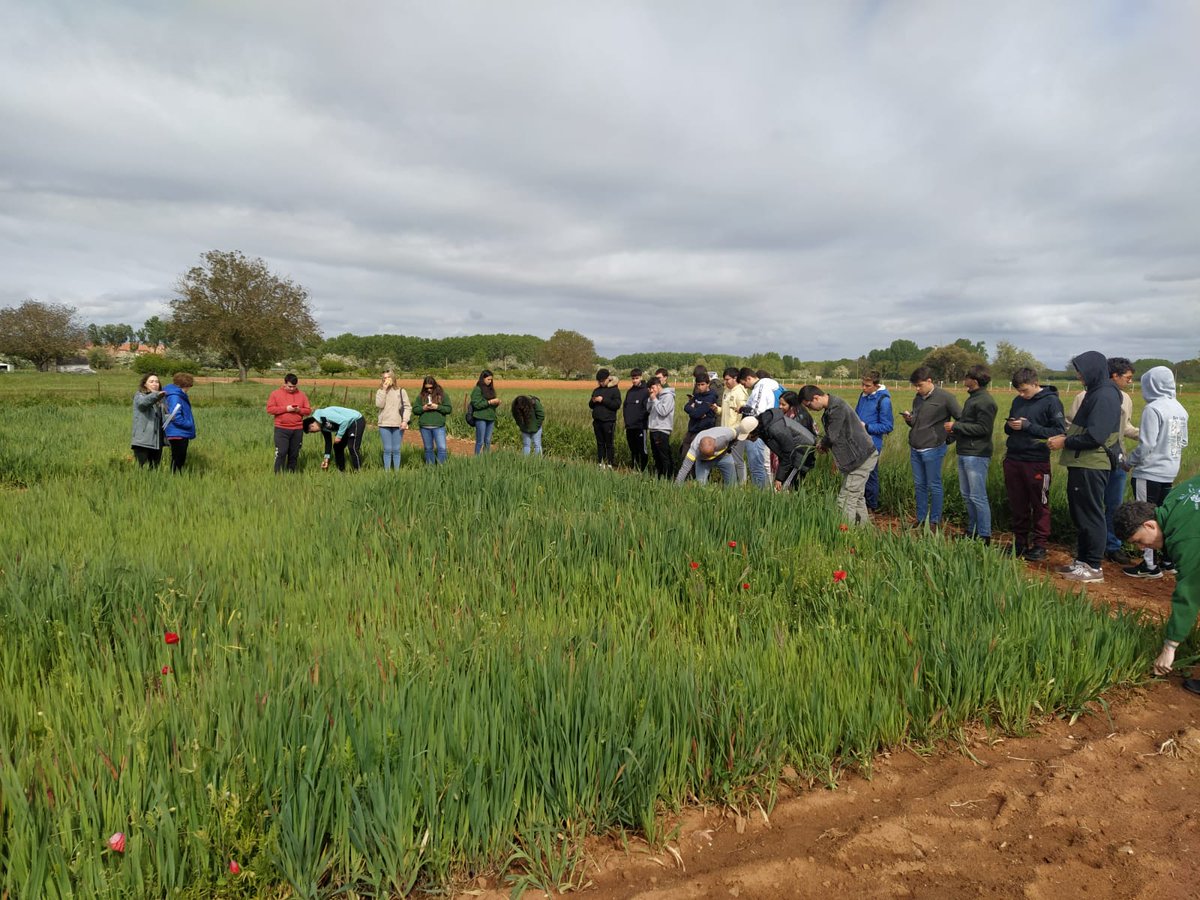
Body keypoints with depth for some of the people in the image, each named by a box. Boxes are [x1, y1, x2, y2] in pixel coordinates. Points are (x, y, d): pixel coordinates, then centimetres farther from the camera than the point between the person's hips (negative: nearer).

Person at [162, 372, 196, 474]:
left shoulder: (180, 395, 13)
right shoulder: (174, 397, -17)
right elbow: (175, 417, -23)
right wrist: (189, 424, -12)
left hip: (183, 434, 10)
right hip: (177, 434, -10)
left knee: (181, 459, 15)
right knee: (177, 459, -3)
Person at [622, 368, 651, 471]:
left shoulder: (646, 391, -6)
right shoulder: (629, 391, 14)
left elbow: (648, 408, -12)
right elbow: (624, 406, 21)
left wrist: (641, 418, -14)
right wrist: (626, 417, 9)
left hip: (640, 426, -6)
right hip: (629, 426, 6)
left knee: (642, 450, -4)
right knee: (633, 450, 13)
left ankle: (643, 470, 3)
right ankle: (635, 469, 22)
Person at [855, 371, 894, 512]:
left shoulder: (883, 400, -14)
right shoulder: (863, 395, 7)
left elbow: (887, 426, -13)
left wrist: (866, 426, -17)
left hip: (872, 444, -7)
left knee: (870, 475, 4)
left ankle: (872, 507, 19)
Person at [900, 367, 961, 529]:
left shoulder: (945, 397, -10)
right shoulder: (917, 399, 12)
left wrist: (949, 437, -8)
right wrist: (908, 420, 0)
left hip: (932, 450, -7)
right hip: (915, 449, 7)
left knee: (934, 486, 2)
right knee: (919, 485, 12)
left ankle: (935, 521, 11)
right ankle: (920, 519, 21)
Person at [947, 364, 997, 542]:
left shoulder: (985, 401, -15)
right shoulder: (972, 398, 15)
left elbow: (983, 428, -20)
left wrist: (956, 426, -15)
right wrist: (952, 434, 13)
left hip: (976, 456, -10)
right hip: (965, 453, 10)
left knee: (978, 497, -5)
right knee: (966, 495, 16)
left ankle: (984, 536, 3)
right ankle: (972, 531, 26)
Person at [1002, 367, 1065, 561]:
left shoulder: (1051, 401, -8)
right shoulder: (1018, 401, 10)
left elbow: (1059, 431, -15)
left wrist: (1028, 426, -18)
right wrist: (1010, 426, -4)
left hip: (1037, 462, -6)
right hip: (1013, 460, 6)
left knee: (1040, 506, 6)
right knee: (1017, 505, 12)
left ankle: (1039, 545, 15)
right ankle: (1020, 542, 24)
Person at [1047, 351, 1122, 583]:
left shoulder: (1105, 397, -16)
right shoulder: (1095, 393, 15)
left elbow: (1094, 436, -23)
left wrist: (1064, 443, -13)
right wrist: (1066, 436, 5)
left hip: (1091, 467, -10)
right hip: (1082, 464, 10)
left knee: (1090, 515, -3)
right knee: (1080, 514, 16)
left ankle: (1093, 567, 4)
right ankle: (1082, 560, 25)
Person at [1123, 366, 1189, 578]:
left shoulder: (1153, 409, -17)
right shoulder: (1180, 409, 8)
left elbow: (1146, 445, -19)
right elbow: (1183, 442, 15)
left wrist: (1129, 462, -6)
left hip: (1149, 473, -8)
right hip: (1169, 473, 8)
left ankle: (1150, 565, 3)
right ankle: (1168, 560, 24)